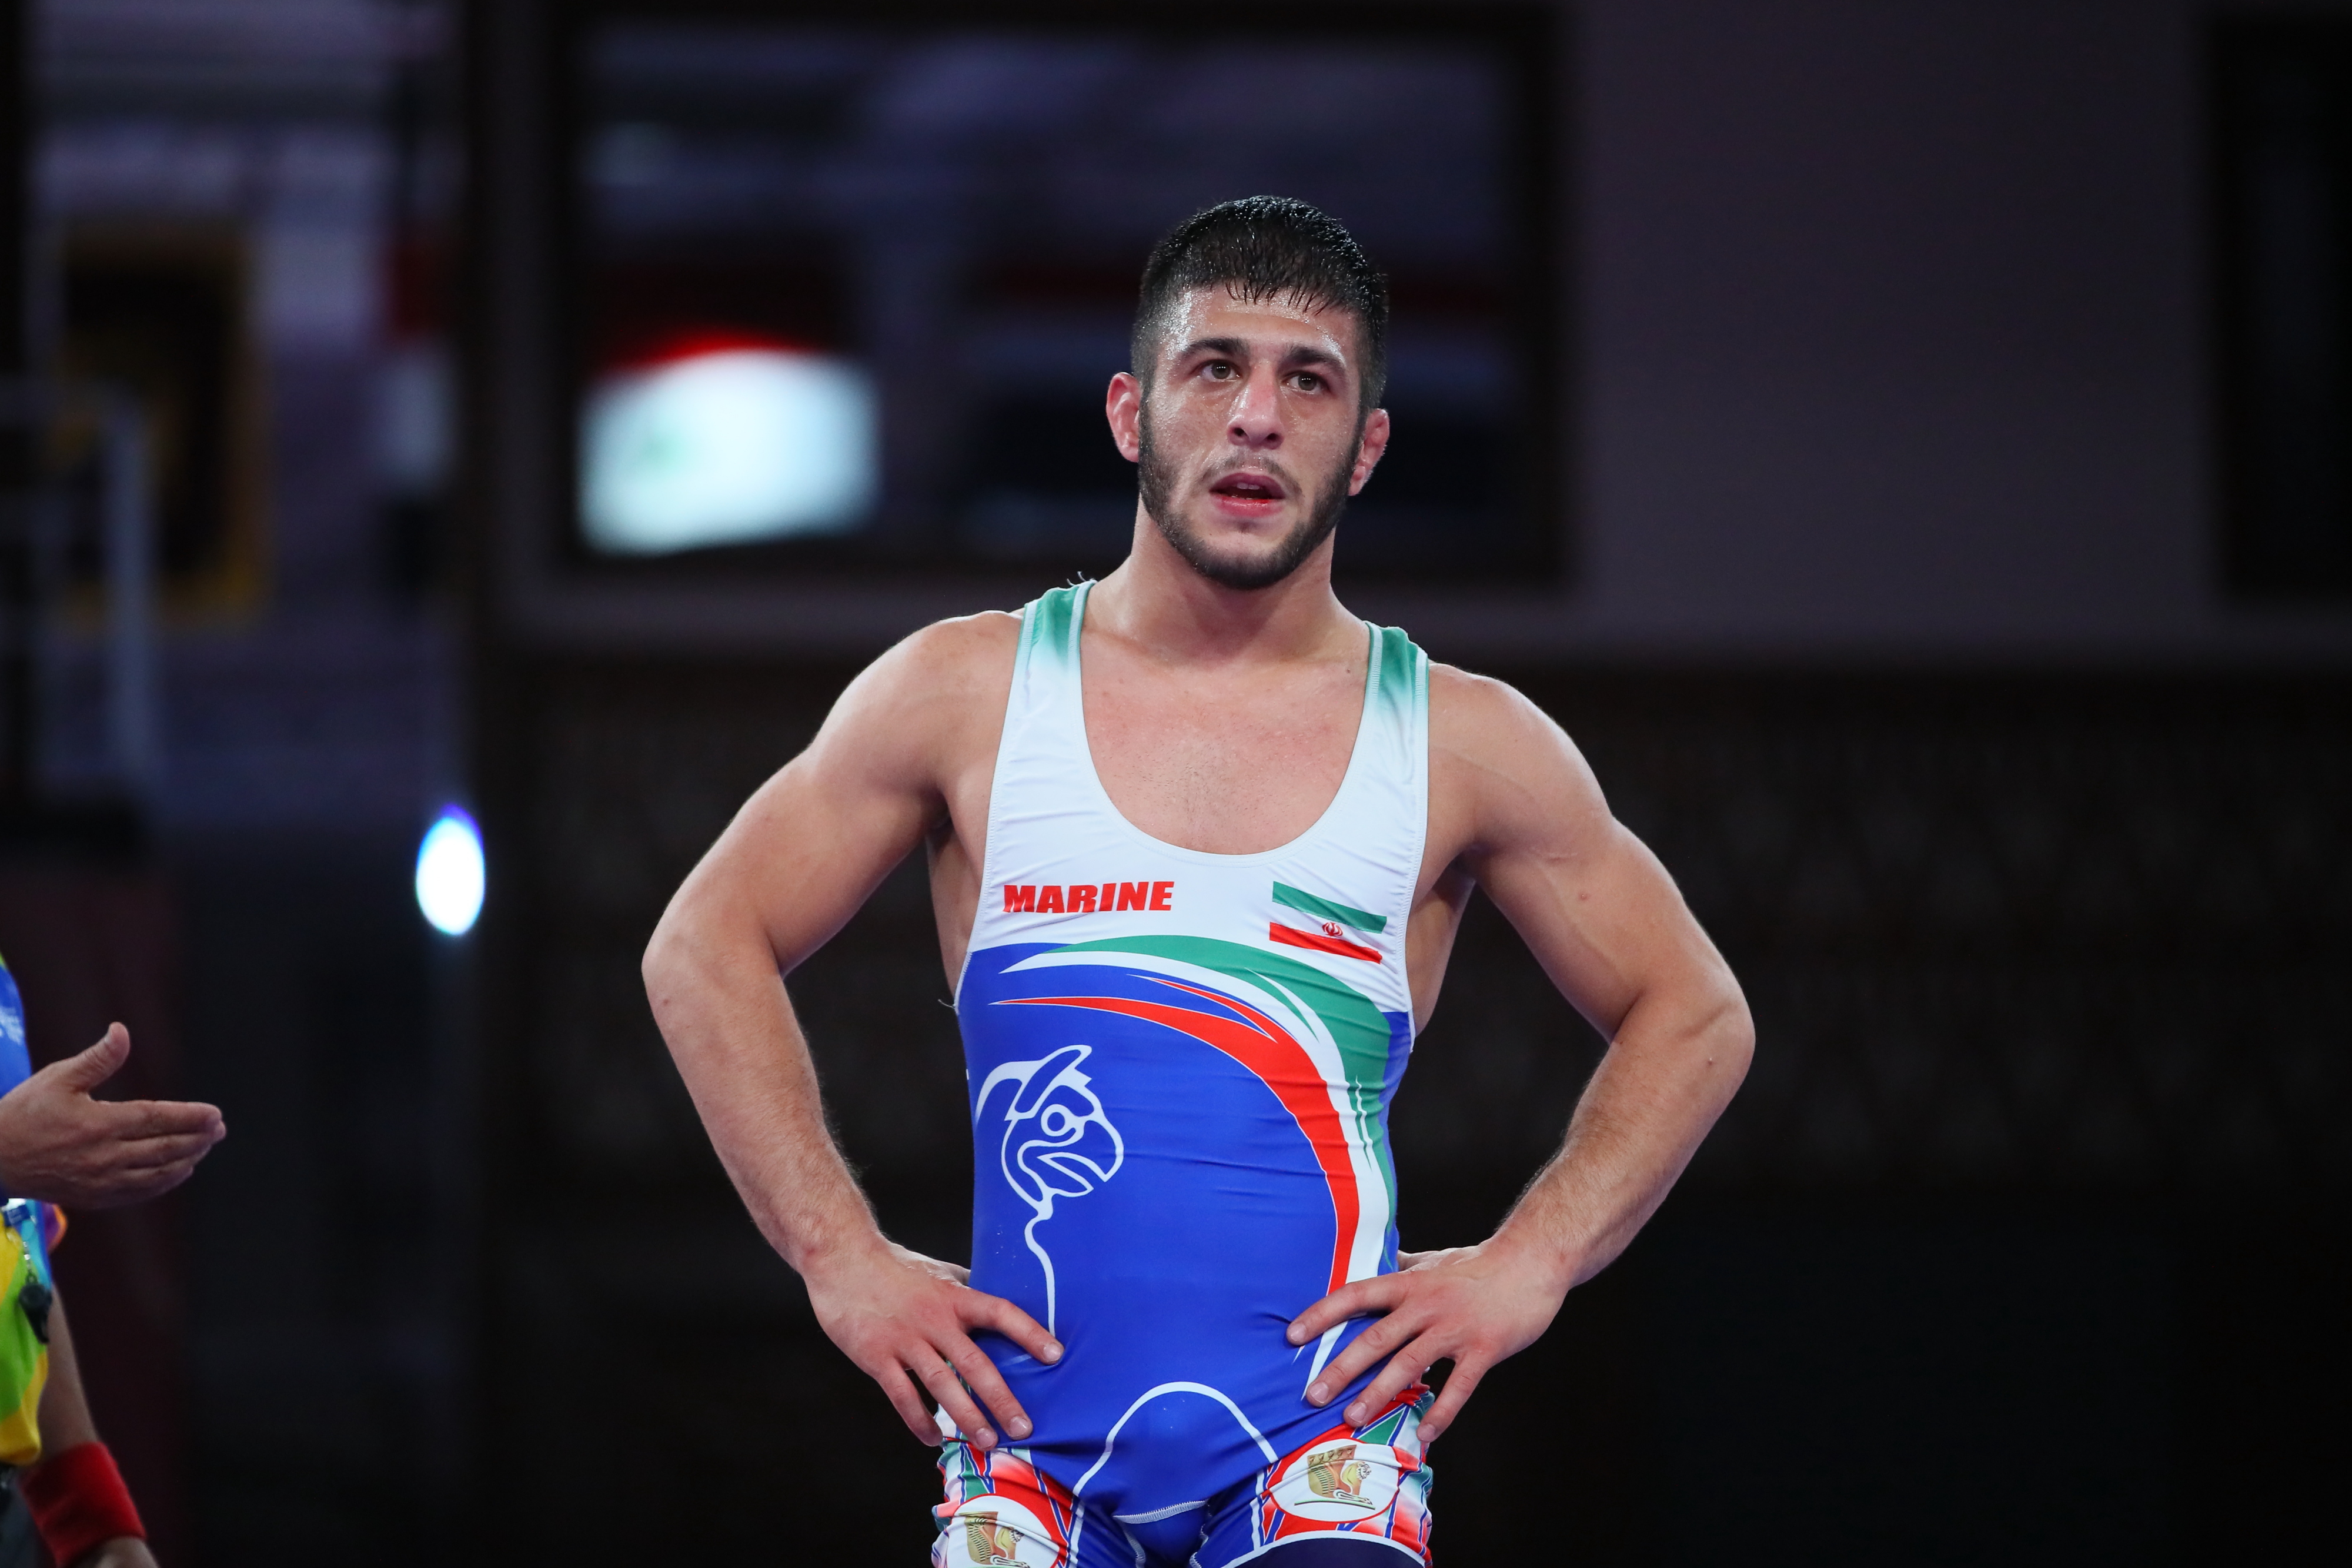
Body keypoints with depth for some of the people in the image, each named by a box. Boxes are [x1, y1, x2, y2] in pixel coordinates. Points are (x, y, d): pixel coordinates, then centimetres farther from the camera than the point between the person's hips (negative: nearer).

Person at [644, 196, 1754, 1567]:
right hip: (1031, 1412, 1)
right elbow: (707, 952, 12)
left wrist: (1530, 1265, 3)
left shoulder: (1464, 746, 5)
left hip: (1322, 1421, -1)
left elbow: (1696, 1016, 15)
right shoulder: (965, 696, 5)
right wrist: (843, 1257, 3)